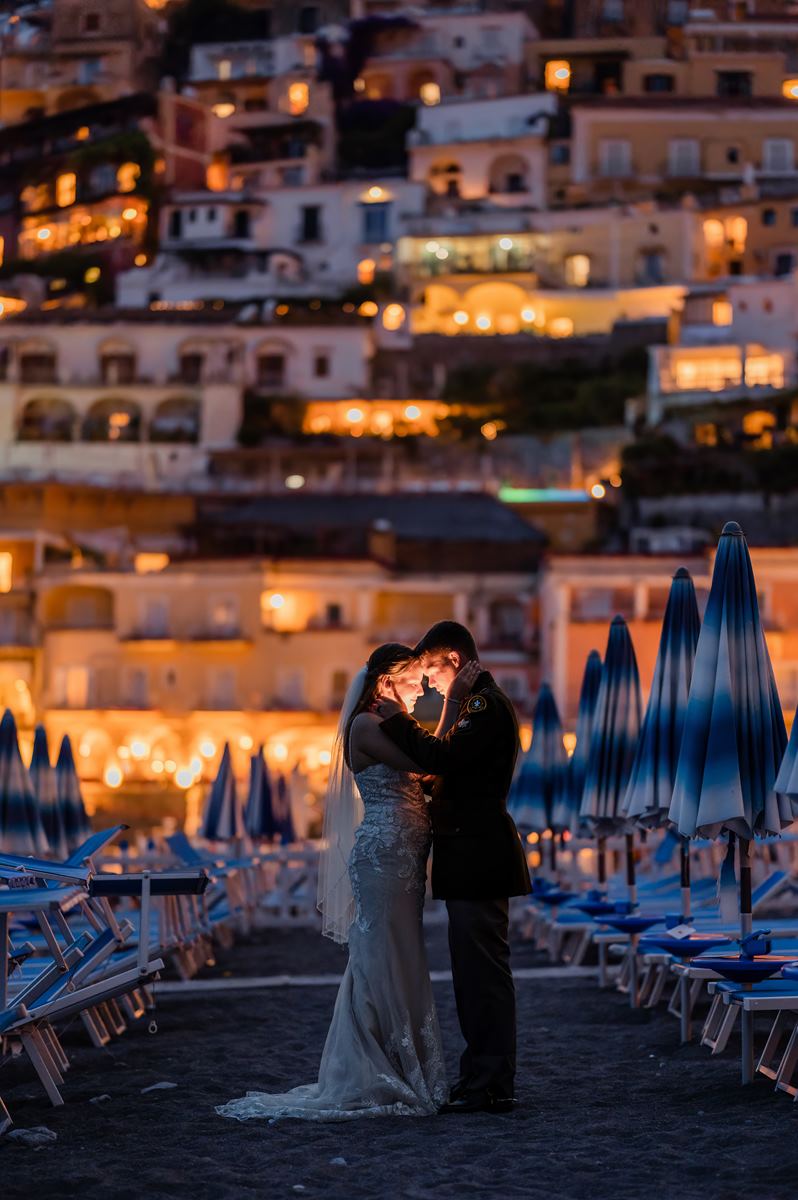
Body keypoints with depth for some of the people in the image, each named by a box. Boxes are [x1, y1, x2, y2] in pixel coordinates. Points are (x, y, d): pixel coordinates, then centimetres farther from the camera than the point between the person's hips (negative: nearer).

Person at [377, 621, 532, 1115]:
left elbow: (443, 758, -23)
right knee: (475, 968, 14)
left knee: (483, 968, -7)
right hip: (471, 856, 11)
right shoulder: (476, 702, 18)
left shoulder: (487, 704, -14)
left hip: (479, 855, -11)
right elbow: (448, 763, 18)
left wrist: (400, 721, -13)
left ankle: (492, 1087, -4)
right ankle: (482, 1075, 21)